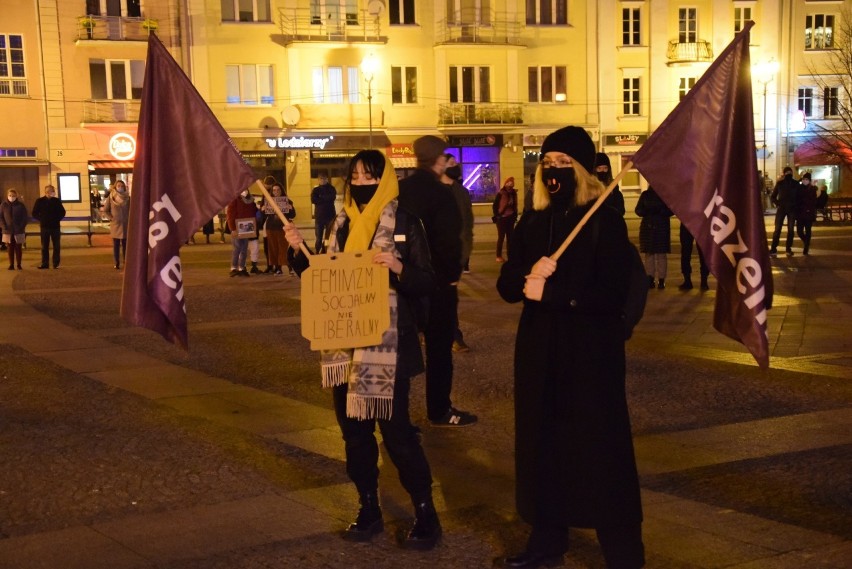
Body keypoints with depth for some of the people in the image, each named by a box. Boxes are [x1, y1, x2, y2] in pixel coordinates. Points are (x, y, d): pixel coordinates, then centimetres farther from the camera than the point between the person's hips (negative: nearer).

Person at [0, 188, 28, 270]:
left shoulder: (21, 205, 0)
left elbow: (26, 217, 1)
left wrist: (21, 227, -10)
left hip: (19, 231, -1)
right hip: (7, 231, 1)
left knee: (18, 248, 3)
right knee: (10, 249, 4)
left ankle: (19, 265, 11)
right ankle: (11, 265, 9)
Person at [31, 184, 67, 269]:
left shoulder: (57, 201, 2)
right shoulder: (40, 201, 1)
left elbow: (62, 212, 10)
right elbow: (34, 213, 7)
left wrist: (57, 219, -3)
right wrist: (41, 219, -3)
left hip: (55, 226, 0)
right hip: (44, 227, 0)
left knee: (56, 246, 2)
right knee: (44, 246, 4)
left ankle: (56, 263, 9)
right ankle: (44, 263, 10)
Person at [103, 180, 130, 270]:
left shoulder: (128, 198, 2)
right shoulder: (110, 197, -2)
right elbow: (105, 210, 3)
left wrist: (129, 218, 0)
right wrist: (111, 218, -5)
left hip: (126, 225, 1)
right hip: (115, 225, -1)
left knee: (125, 245, 4)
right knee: (116, 245, 3)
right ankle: (117, 263, 6)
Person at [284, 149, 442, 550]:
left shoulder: (404, 223, -5)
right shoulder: (339, 225, 10)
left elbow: (425, 282, -9)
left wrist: (398, 266, -26)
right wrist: (300, 251, -1)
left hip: (387, 344, -6)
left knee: (395, 429, -4)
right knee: (353, 429, 10)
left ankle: (425, 513, 10)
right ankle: (369, 508, 24)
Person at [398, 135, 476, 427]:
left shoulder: (400, 190, 4)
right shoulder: (440, 193, -17)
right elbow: (448, 240, -22)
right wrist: (454, 272, -8)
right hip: (437, 280, -6)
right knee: (439, 346, 5)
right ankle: (439, 410, 12)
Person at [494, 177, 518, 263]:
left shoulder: (514, 193, 4)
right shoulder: (501, 194, -11)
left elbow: (515, 205, 11)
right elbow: (495, 205, -8)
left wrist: (515, 215, 5)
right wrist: (497, 216, -11)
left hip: (510, 218, 5)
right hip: (502, 218, -5)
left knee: (510, 237, 8)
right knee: (501, 237, 0)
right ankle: (499, 256, 6)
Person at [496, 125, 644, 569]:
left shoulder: (605, 221, -10)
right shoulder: (531, 223, 7)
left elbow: (613, 294, -19)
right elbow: (506, 285, 4)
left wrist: (550, 291, -20)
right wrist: (528, 276, -18)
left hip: (590, 354, -5)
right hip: (538, 351, 6)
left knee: (599, 450, 1)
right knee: (541, 444, 12)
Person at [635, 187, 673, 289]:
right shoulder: (645, 194, 10)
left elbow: (671, 210, -2)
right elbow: (638, 210, 9)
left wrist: (660, 211, -19)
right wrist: (645, 211, -13)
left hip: (662, 227, -2)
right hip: (647, 227, 2)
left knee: (661, 254, -4)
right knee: (649, 254, 1)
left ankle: (661, 280, -2)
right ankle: (650, 279, 5)